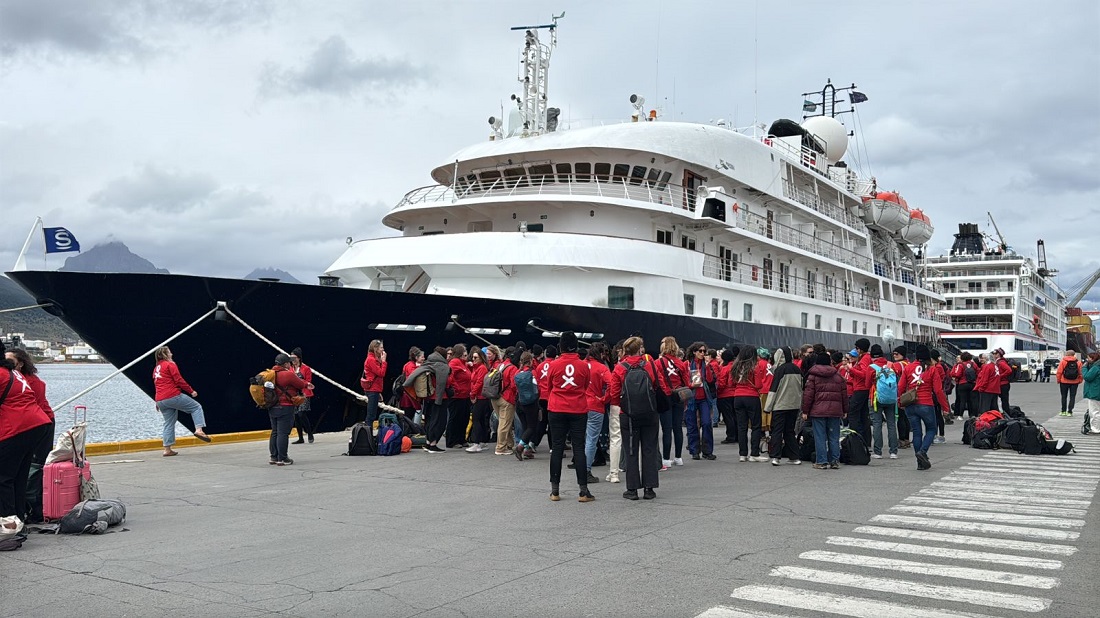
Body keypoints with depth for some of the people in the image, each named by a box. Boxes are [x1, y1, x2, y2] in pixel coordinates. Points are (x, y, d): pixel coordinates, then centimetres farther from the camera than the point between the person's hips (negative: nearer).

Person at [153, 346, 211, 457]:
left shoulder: (155, 369, 21)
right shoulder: (170, 365, -4)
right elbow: (179, 380, -10)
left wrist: (158, 402, 29)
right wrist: (191, 391, -3)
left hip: (160, 400, 8)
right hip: (174, 396, -8)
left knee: (169, 423, 12)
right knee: (196, 407, 3)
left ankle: (167, 449, 9)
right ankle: (199, 430, -15)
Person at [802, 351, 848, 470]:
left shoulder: (813, 376, -1)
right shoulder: (837, 375, 10)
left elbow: (808, 394, -4)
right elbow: (844, 393, 12)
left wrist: (805, 411, 0)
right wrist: (845, 410, 19)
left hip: (818, 410, -3)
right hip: (835, 410, 3)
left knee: (820, 437, 0)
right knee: (834, 436, 10)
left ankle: (822, 462, -1)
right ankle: (835, 461, 11)